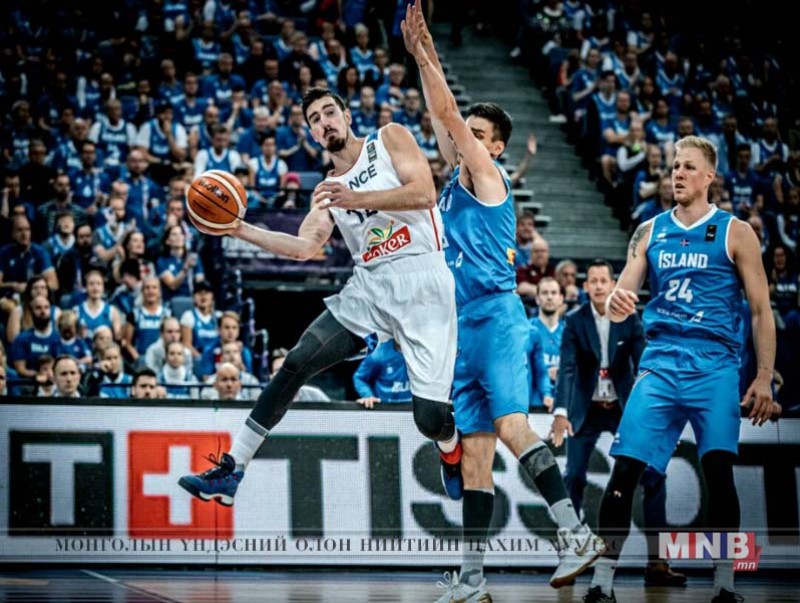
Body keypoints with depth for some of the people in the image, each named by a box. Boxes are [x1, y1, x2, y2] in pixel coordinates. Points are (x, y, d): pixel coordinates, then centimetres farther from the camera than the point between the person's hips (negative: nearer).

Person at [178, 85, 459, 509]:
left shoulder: (391, 139, 4)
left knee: (430, 418, -11)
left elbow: (423, 193, -11)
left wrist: (355, 199, -18)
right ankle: (231, 470, -3)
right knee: (296, 364, -8)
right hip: (368, 285, 6)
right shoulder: (329, 189, 19)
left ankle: (457, 458, 26)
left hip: (421, 280, -5)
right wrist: (240, 230, 1)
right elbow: (304, 247, 9)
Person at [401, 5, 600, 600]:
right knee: (473, 449, 6)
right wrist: (422, 54, 21)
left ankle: (576, 533, -30)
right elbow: (443, 118, 23)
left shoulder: (489, 174, -2)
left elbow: (449, 114, -7)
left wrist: (425, 55, -2)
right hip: (463, 325, 9)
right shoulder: (458, 178, 18)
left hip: (497, 317, -9)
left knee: (511, 425, -24)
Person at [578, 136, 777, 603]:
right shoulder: (650, 232, 13)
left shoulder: (735, 233, 4)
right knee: (624, 471, -7)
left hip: (714, 366, -2)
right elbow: (622, 296, 11)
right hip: (660, 364, 3)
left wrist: (764, 377, -4)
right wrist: (616, 303, -14)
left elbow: (762, 310, 4)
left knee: (719, 472, -11)